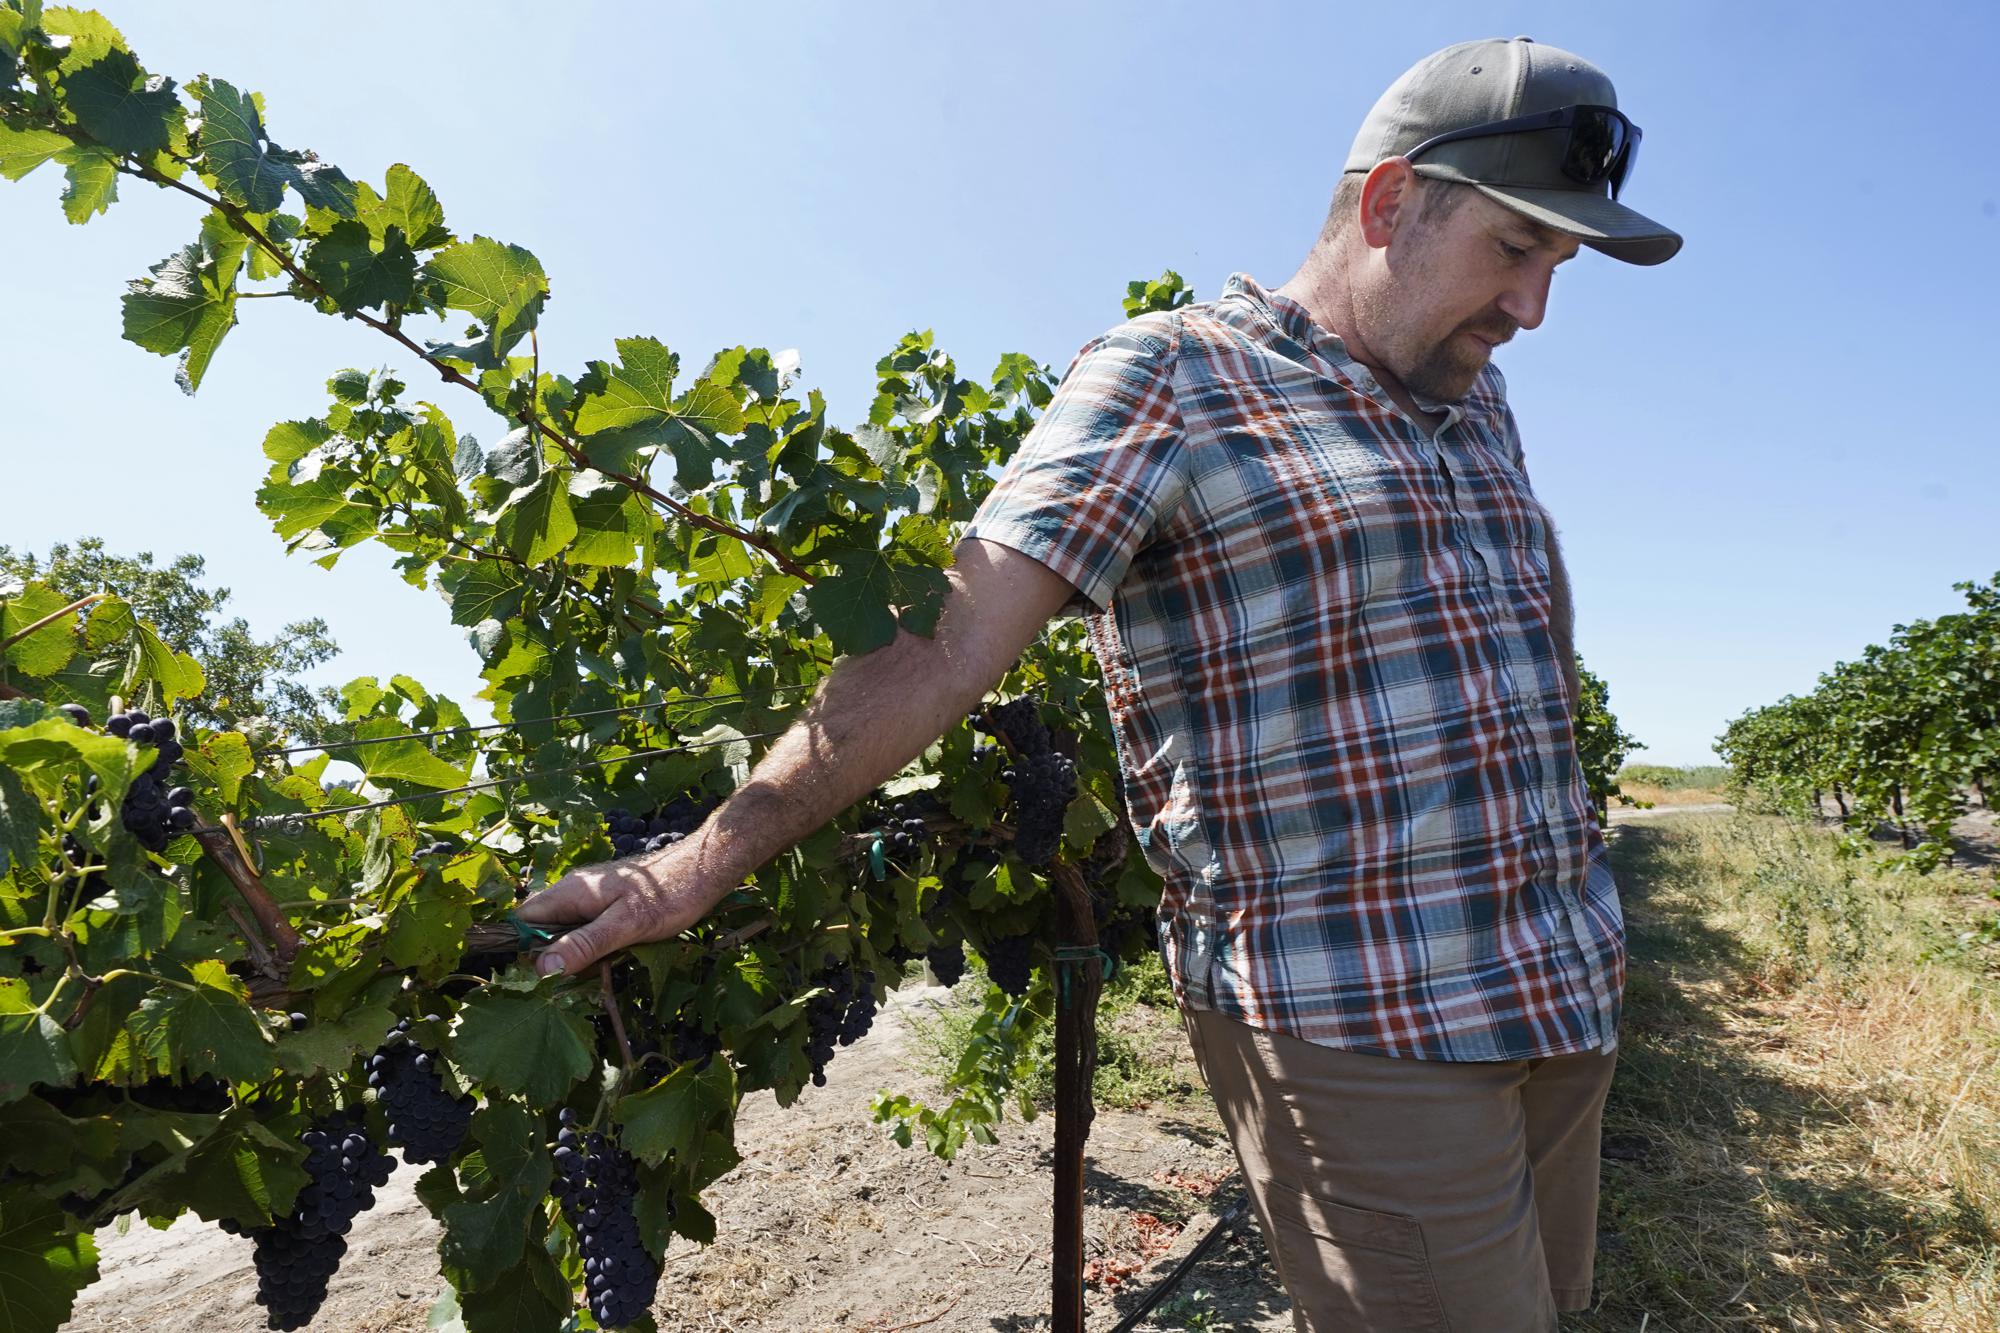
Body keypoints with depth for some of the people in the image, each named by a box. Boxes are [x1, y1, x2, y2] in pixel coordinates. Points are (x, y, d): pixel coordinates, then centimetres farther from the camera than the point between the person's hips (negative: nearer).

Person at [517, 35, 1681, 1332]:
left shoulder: (1478, 402, 14)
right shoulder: (1170, 376, -11)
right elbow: (945, 648, -17)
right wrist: (706, 861, -17)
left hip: (1567, 990, 9)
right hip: (1354, 1026, -8)